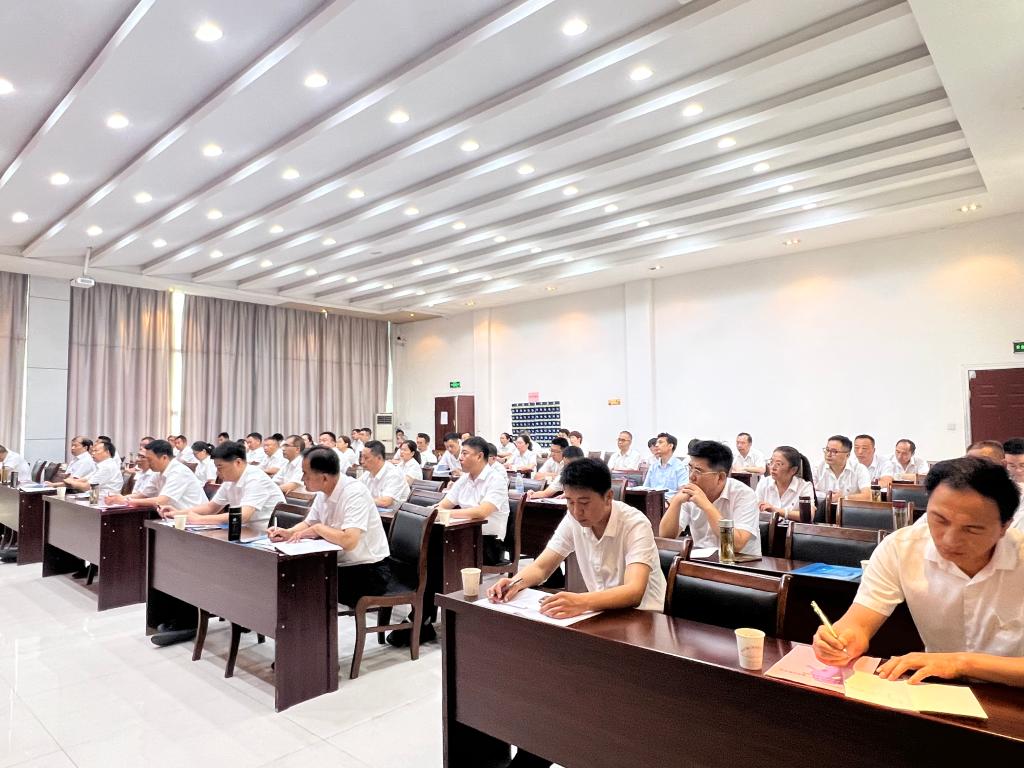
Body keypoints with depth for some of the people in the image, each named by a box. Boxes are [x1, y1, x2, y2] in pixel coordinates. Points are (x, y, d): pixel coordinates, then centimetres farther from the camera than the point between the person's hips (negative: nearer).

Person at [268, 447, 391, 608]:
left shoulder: (355, 492, -25)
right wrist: (288, 533, -4)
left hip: (368, 572, -8)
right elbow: (308, 524, 16)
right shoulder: (323, 492, 1)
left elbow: (349, 541, -35)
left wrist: (318, 529, -19)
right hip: (341, 565, 8)